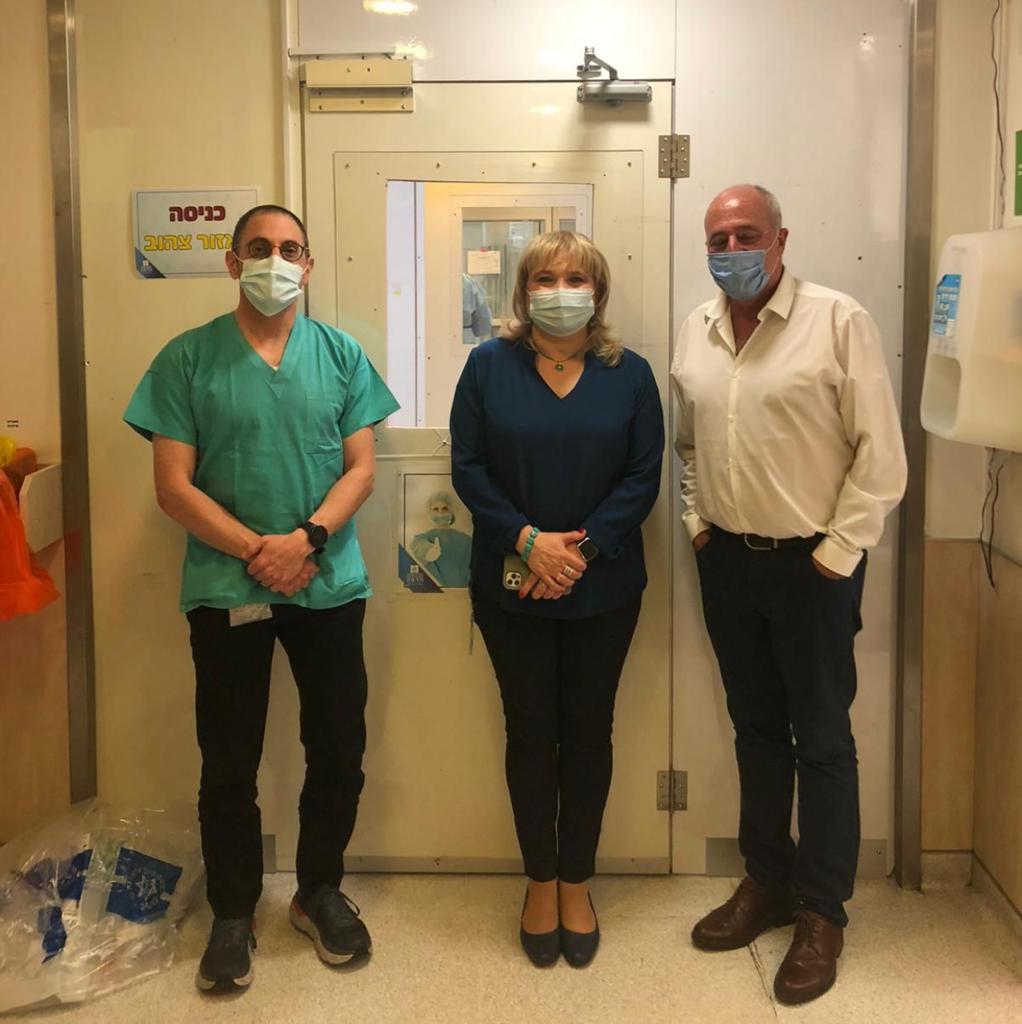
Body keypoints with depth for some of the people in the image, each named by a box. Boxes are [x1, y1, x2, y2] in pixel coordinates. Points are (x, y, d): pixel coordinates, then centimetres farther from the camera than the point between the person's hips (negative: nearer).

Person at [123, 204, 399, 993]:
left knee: (339, 750, 9)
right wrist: (256, 552, -15)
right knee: (229, 761, 7)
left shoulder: (342, 354, 3)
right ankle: (233, 913, 25)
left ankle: (321, 890, 31)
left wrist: (305, 538, -17)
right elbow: (174, 486, -6)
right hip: (226, 589, -1)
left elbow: (361, 468, -1)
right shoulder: (187, 358, -2)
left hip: (330, 586, 2)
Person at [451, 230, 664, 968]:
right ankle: (541, 882, 24)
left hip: (603, 587, 1)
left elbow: (644, 475, -4)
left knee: (588, 731, 9)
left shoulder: (629, 374, 2)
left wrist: (582, 548, -15)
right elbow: (468, 467, -4)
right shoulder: (490, 366, 1)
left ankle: (576, 885, 25)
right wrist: (527, 540, -16)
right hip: (512, 587, 0)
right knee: (530, 730, 8)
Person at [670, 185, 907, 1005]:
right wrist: (696, 520, 7)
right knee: (756, 727, 16)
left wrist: (839, 552, -13)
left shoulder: (838, 320, -12)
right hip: (727, 560, 5)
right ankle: (767, 880, 31)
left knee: (822, 739, 5)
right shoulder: (695, 330, 6)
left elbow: (880, 451, -12)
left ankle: (822, 912, 18)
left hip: (811, 563, -5)